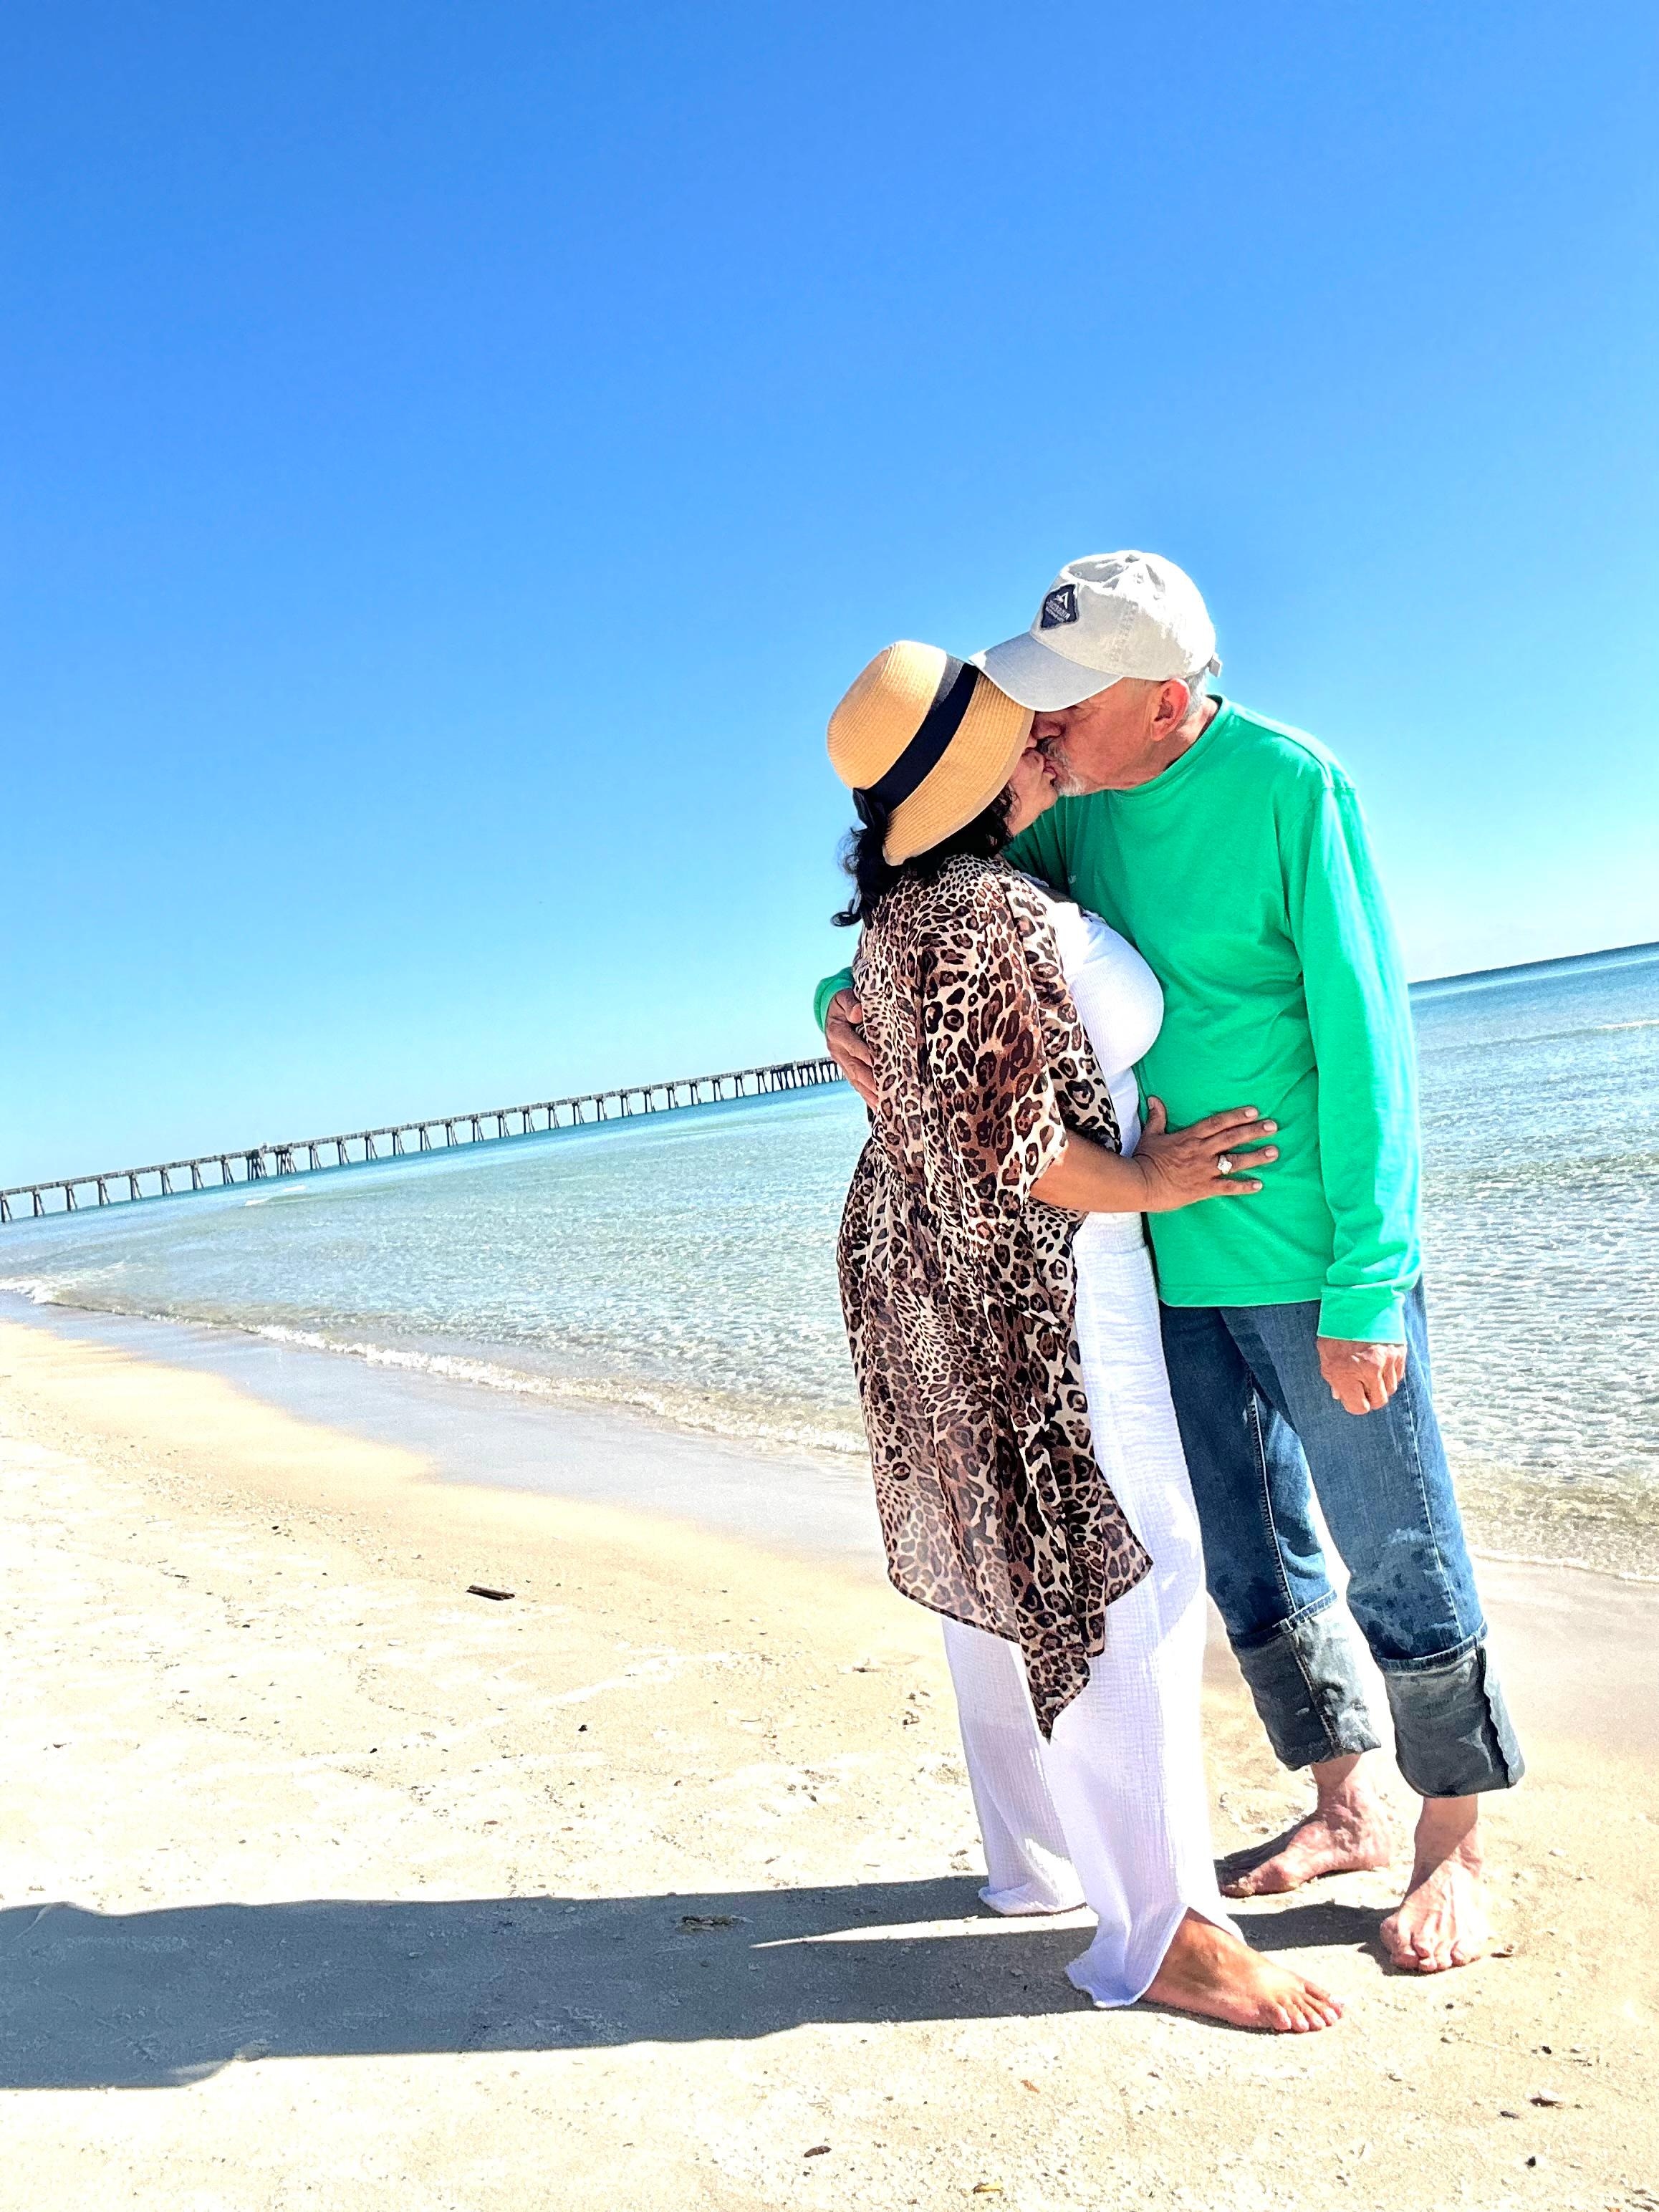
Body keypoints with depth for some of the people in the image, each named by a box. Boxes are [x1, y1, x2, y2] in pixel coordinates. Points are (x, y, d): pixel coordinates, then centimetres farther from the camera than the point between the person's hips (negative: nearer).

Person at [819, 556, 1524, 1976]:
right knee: (1249, 1561, 16)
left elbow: (1366, 1040, -16)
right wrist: (846, 998, -8)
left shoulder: (1289, 786, -15)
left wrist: (1367, 1285, -19)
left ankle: (1456, 1847, 30)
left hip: (1309, 1256, -6)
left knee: (1396, 1555, 8)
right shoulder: (1073, 808, 3)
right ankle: (1346, 1806, 37)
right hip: (1166, 1259, 6)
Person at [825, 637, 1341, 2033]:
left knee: (1000, 1564, 17)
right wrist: (1143, 1183, -11)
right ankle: (1161, 1929, 9)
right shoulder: (989, 912, -22)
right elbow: (1007, 1140, -24)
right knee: (1118, 1572, -3)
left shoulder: (909, 908, 10)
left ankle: (1040, 1853, 34)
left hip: (933, 1274, 10)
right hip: (1027, 1286, -10)